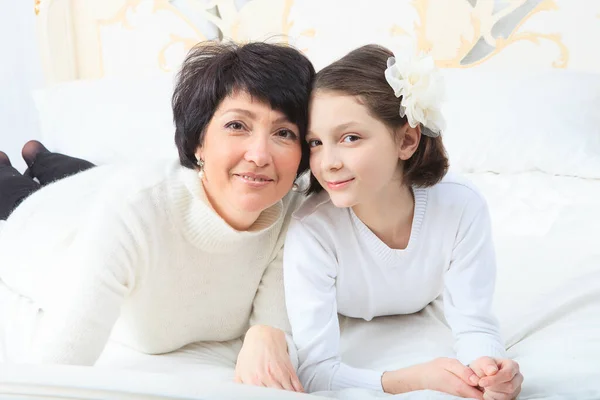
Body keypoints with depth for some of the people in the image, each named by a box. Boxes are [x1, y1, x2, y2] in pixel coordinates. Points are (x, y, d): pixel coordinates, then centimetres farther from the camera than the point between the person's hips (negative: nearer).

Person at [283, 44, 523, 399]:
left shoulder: (462, 206, -31)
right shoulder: (312, 228, -37)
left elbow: (474, 325, -22)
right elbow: (316, 371, -35)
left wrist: (487, 370, -45)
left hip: (421, 325, 2)